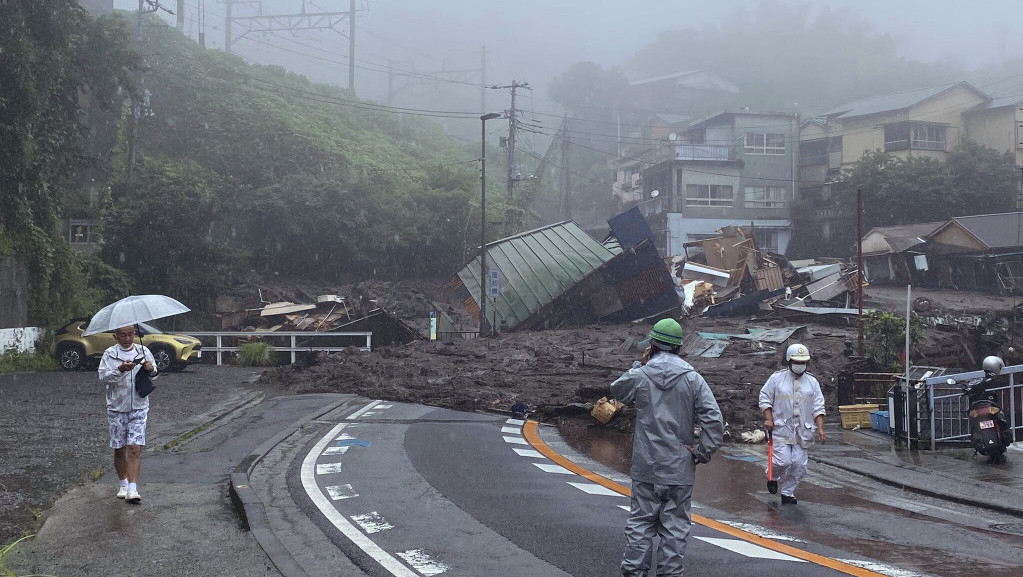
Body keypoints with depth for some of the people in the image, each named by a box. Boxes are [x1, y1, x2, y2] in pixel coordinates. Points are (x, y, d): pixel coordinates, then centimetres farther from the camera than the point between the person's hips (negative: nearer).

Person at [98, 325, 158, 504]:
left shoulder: (143, 352, 6)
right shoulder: (109, 354, 1)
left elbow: (154, 375, 12)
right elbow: (103, 377, -11)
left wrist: (151, 370, -11)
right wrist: (120, 370, -28)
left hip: (139, 407, 0)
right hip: (116, 408, 0)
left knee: (135, 448, -11)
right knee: (119, 449, 8)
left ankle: (133, 489, -15)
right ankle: (123, 484, 26)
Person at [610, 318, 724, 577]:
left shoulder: (640, 376, -5)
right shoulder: (693, 379, -4)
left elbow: (617, 390, 18)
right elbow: (714, 420, -10)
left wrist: (639, 365, 17)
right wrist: (703, 452, -2)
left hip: (645, 467, 0)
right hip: (680, 468, 0)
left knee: (640, 522, 10)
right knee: (675, 525, 7)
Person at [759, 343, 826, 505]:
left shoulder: (812, 382, 9)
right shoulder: (776, 379, 1)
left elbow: (818, 408, 8)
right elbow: (765, 399, 5)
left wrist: (820, 428, -2)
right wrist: (768, 418, -8)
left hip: (803, 432, 3)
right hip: (781, 429, -3)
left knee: (799, 465, 1)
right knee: (783, 461, -12)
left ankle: (788, 493, 16)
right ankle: (772, 476, 20)